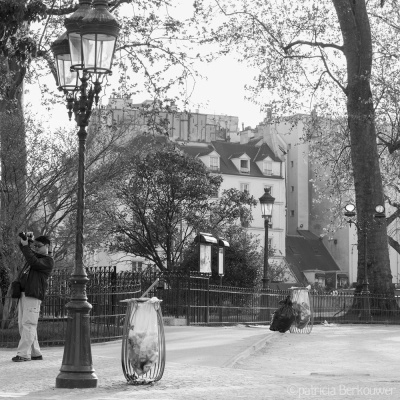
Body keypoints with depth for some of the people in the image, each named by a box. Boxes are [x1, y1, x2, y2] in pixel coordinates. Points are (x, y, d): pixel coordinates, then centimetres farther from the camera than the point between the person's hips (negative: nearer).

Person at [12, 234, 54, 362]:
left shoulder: (48, 261, -2)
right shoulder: (35, 255, 23)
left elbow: (34, 262, -19)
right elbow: (22, 247, 27)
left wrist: (25, 246, -17)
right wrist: (24, 240, 5)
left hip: (34, 295, -9)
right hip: (23, 294, 9)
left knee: (28, 324, -14)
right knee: (22, 325, 6)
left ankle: (23, 354, -18)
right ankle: (35, 353, 9)